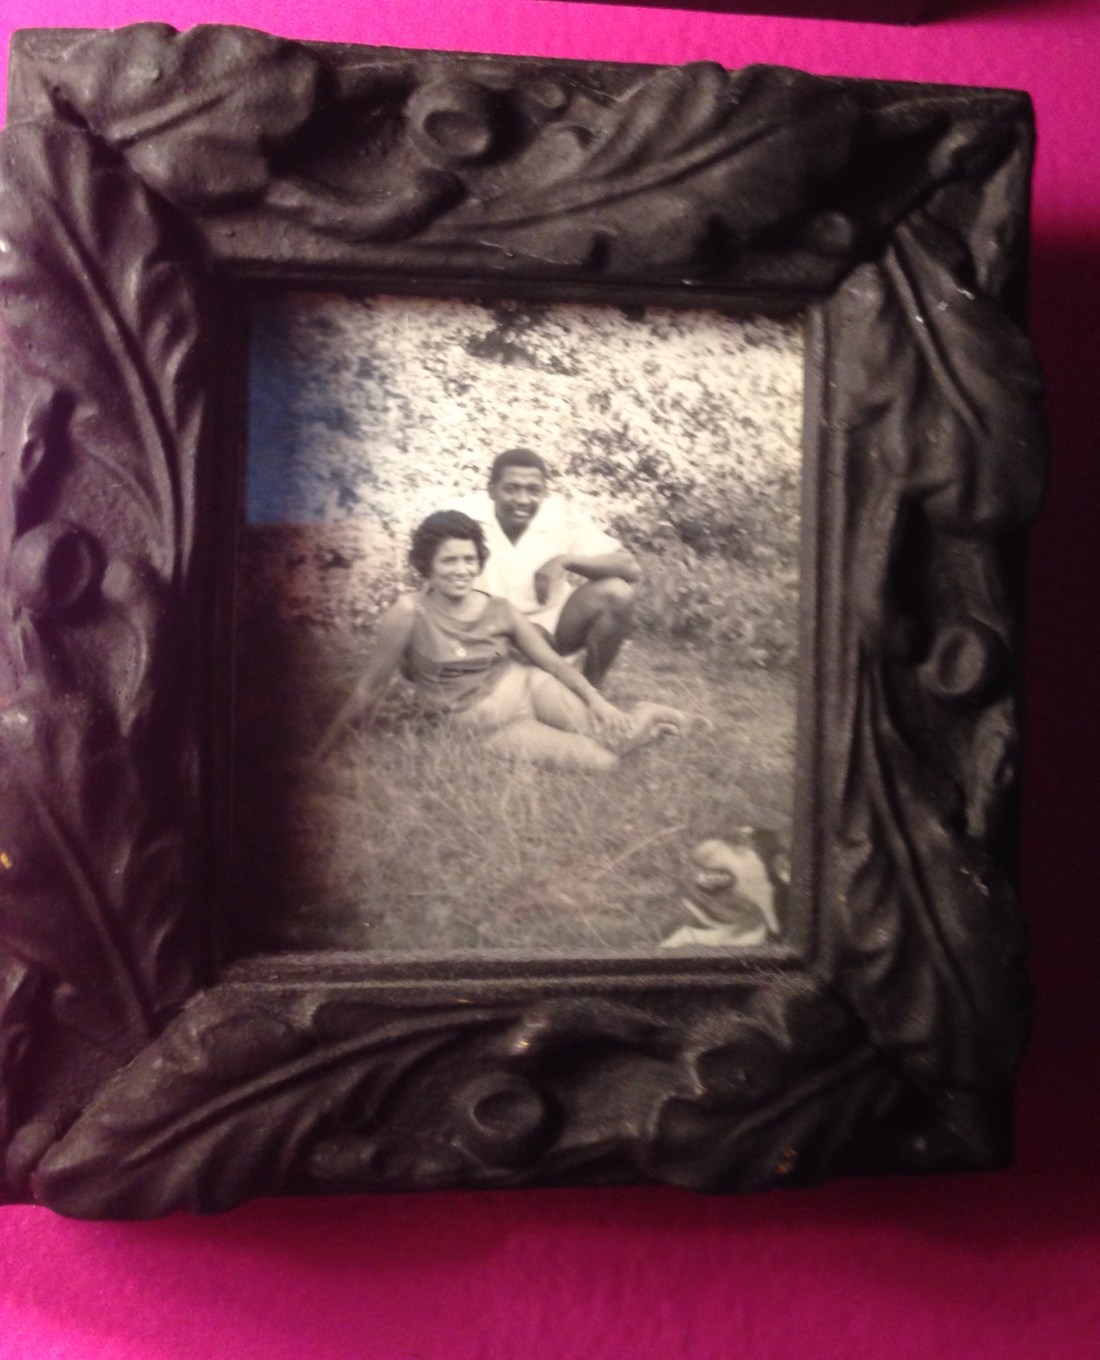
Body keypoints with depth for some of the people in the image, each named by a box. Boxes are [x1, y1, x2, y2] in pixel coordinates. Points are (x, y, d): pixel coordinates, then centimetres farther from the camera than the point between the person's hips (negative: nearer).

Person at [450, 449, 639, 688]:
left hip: (551, 624, 2)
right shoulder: (465, 516, -18)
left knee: (615, 593, -22)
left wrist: (566, 560, -33)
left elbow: (631, 568, -20)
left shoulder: (561, 515, -15)